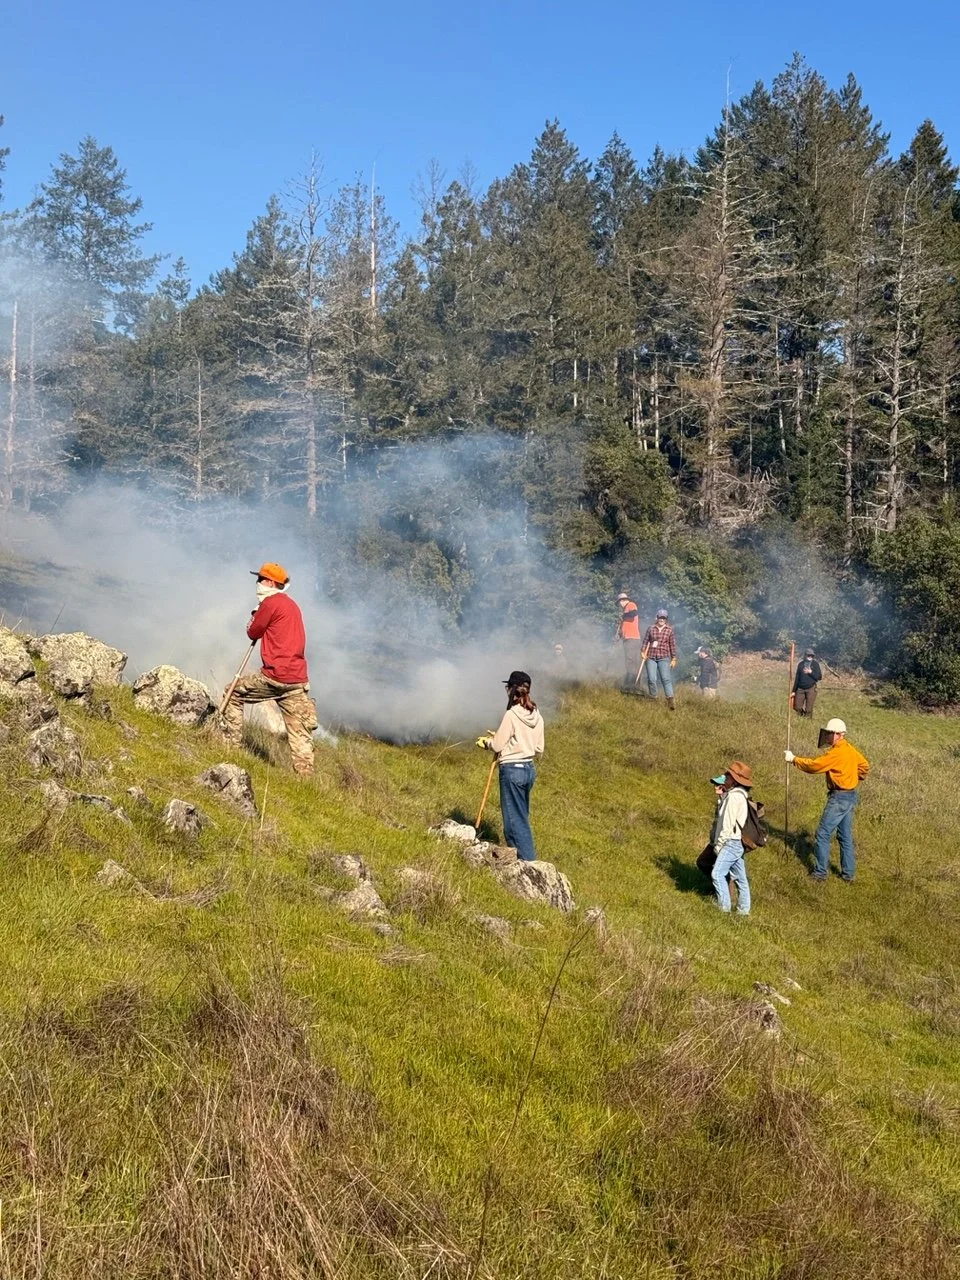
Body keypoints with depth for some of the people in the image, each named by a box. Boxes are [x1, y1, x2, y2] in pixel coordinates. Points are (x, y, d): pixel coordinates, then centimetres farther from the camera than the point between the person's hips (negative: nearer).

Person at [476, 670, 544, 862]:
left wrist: (486, 742, 11)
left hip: (512, 770, -7)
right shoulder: (536, 716, 5)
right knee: (522, 817, 17)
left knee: (514, 820, -1)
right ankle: (527, 858, 21)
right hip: (529, 769, 8)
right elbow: (539, 749, 10)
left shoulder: (511, 715, -16)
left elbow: (497, 746, -9)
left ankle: (527, 862, -2)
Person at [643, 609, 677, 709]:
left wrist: (674, 659, 4)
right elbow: (646, 641, 13)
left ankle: (670, 700, -15)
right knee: (651, 679, -3)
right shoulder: (650, 629, 7)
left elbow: (673, 645, 5)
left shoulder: (670, 630, 3)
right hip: (651, 657, 2)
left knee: (666, 678, -11)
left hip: (664, 657, -2)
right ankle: (653, 698, 13)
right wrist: (643, 652, 3)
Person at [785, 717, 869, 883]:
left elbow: (813, 765, -20)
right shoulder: (850, 749, 9)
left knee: (823, 835, -3)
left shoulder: (837, 753, -20)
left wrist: (794, 759, -10)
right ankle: (848, 874, 21)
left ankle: (820, 873, 1)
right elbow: (865, 765, 21)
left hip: (839, 798, -10)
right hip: (850, 796, 10)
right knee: (845, 836, 15)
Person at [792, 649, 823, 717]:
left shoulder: (815, 664, 3)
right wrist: (794, 691, 13)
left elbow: (819, 677, -2)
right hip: (800, 689, 3)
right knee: (797, 707, -1)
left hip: (811, 689, -3)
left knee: (809, 709, -5)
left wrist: (810, 672, -15)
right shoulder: (800, 664, 11)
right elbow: (797, 678, 14)